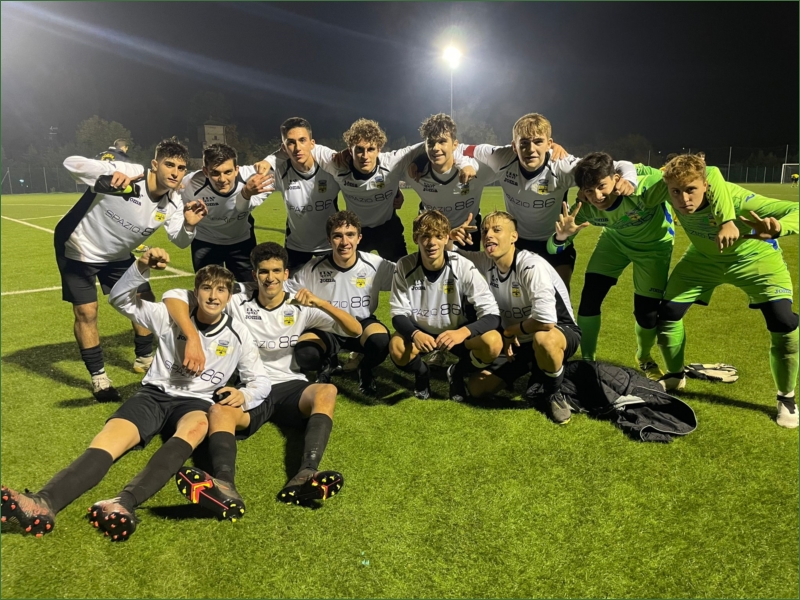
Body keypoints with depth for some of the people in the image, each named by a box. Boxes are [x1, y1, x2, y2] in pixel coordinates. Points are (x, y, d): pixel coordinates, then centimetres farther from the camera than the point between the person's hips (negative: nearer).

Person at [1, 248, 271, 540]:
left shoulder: (238, 334, 2)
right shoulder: (172, 316, 3)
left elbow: (261, 381, 6)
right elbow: (121, 299, 2)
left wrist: (244, 394, -18)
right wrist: (142, 267, -16)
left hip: (195, 402, -1)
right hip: (155, 394, 2)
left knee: (196, 426, -39)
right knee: (110, 439, -28)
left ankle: (125, 503, -58)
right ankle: (44, 503, -53)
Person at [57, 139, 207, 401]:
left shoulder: (173, 203, -16)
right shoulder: (128, 174, -34)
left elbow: (180, 242, -10)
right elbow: (71, 163, -39)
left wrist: (189, 225, -34)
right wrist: (108, 175, -59)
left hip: (117, 255, 6)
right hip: (78, 248, -6)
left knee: (146, 301, 7)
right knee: (86, 312, -5)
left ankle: (144, 359, 28)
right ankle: (98, 376, 12)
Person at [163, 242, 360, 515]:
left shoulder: (300, 307, 4)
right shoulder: (238, 302, 1)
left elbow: (355, 330, -3)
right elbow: (174, 296, -6)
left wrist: (320, 303, -20)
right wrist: (193, 338, -24)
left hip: (290, 388, 1)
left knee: (326, 392, -32)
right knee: (218, 412, -33)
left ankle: (306, 476, -53)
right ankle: (226, 488, -61)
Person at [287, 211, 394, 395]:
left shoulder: (376, 265, -16)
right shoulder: (313, 268, -15)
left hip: (362, 324, 0)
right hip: (325, 328, 1)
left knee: (380, 342, -35)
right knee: (304, 355, -30)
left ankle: (364, 368, 5)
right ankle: (327, 364, 11)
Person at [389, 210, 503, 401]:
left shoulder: (464, 267, -20)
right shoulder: (404, 266, -17)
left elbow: (492, 315, -23)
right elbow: (398, 314, -13)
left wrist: (462, 332, -43)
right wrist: (415, 334, -37)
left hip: (457, 332, 0)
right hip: (420, 332, 0)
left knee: (493, 342, -30)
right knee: (397, 348, -33)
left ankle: (457, 373, 4)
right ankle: (421, 373, 6)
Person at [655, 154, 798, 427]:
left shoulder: (736, 199, -40)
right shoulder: (675, 192, -27)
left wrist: (777, 229, -65)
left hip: (755, 257, -3)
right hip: (704, 258, 4)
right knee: (668, 312, -3)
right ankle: (675, 376, 23)